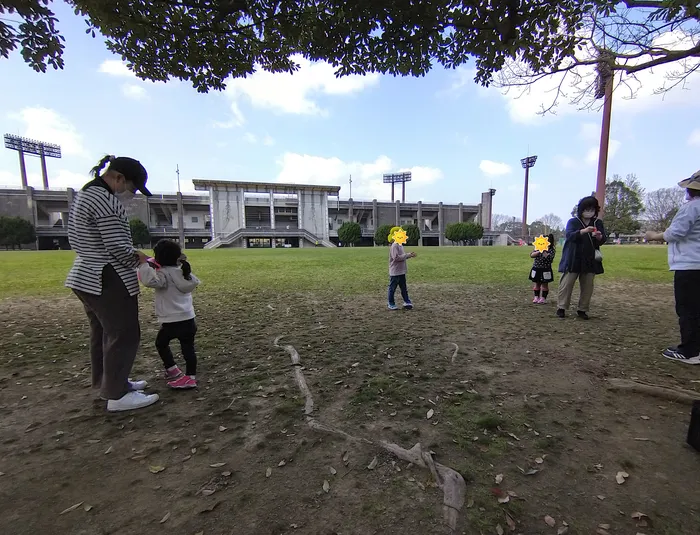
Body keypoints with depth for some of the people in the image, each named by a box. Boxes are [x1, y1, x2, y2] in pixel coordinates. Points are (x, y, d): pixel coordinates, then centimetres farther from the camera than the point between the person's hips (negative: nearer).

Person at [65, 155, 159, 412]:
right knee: (123, 334, 0)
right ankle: (117, 395, 11)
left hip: (86, 277, 11)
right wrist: (138, 259, -3)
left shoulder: (84, 194, 13)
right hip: (108, 281, -11)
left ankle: (106, 383, 36)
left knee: (102, 332, 20)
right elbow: (118, 247, -24)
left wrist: (131, 254, 7)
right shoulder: (105, 200, -20)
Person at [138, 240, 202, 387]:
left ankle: (173, 372, 20)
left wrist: (144, 264, -22)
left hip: (172, 321, -6)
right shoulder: (183, 271, 8)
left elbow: (149, 280, -33)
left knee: (161, 343, 20)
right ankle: (191, 377, 13)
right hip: (188, 319, 6)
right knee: (188, 347, 9)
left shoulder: (164, 274, -14)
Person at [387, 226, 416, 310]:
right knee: (392, 288, 4)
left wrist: (409, 255, 1)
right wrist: (407, 255, -22)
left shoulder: (400, 245, 11)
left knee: (404, 287, 14)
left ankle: (407, 302, 22)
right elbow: (396, 257, -26)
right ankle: (391, 304, 15)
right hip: (395, 272, -9)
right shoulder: (394, 246, -18)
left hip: (402, 271, 9)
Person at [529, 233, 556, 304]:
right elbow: (531, 255, -3)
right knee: (537, 284, 11)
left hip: (545, 270, -3)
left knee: (544, 285, 6)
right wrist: (539, 252, -16)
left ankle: (543, 298, 16)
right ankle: (536, 297, 21)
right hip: (536, 269, 4)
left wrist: (544, 251, -24)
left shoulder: (552, 250, -6)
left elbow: (549, 258, -21)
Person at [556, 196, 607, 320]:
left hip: (590, 260, 4)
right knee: (567, 284, -5)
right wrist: (583, 231, -34)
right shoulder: (573, 221, 0)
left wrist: (599, 237, -20)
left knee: (587, 286, 5)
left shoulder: (598, 223, 10)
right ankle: (561, 308, 3)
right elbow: (569, 235, -17)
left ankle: (582, 309, 16)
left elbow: (603, 240, 4)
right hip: (573, 260, -3)